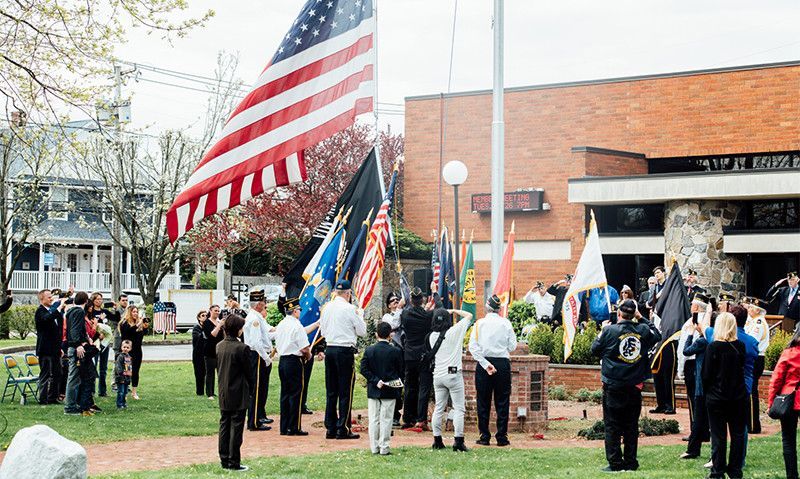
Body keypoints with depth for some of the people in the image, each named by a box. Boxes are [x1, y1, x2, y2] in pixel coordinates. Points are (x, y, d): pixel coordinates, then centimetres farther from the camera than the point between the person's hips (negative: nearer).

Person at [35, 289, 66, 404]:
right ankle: (43, 398, -1)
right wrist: (59, 308, -33)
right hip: (46, 350, -9)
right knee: (45, 374, -5)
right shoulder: (40, 311, -11)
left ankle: (53, 397, 19)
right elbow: (47, 318, -35)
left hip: (54, 349, 9)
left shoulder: (52, 310, 16)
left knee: (56, 374, 12)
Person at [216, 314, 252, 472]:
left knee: (224, 425, 12)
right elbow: (249, 372, -10)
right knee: (236, 427, 0)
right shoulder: (242, 348, -18)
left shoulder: (219, 346, 2)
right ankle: (234, 462, 3)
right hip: (238, 395, -6)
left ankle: (224, 460, 17)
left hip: (223, 393, 6)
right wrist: (249, 388, 7)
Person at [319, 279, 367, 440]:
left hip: (329, 349, 6)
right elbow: (362, 331, -3)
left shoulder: (327, 308, 7)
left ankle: (330, 428, 13)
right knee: (345, 391, -1)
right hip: (345, 350, -6)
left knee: (331, 391, 10)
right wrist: (360, 315, 12)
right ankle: (343, 429, -2)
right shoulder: (349, 308, -10)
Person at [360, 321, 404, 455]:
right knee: (386, 419, 2)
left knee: (374, 419, 8)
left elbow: (363, 369, -6)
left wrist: (375, 381, -8)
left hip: (373, 391, 2)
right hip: (390, 391, -2)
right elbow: (400, 370, 0)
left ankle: (374, 447, 10)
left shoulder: (369, 350, -2)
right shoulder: (395, 351, -8)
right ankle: (384, 448, 1)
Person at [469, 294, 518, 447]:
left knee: (483, 401, 7)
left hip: (483, 362, 0)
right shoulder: (506, 323, -1)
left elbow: (473, 346, -9)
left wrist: (485, 364, -11)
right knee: (502, 401, 5)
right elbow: (512, 346, -1)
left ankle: (484, 436, 8)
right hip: (503, 363, 0)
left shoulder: (479, 323, -1)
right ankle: (502, 437, 4)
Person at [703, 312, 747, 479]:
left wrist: (707, 391, 5)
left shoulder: (713, 347, -13)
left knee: (718, 436, 3)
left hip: (717, 398, -3)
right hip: (738, 397, 3)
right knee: (738, 434, 11)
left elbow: (707, 374, -9)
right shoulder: (740, 346, -2)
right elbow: (742, 369, 8)